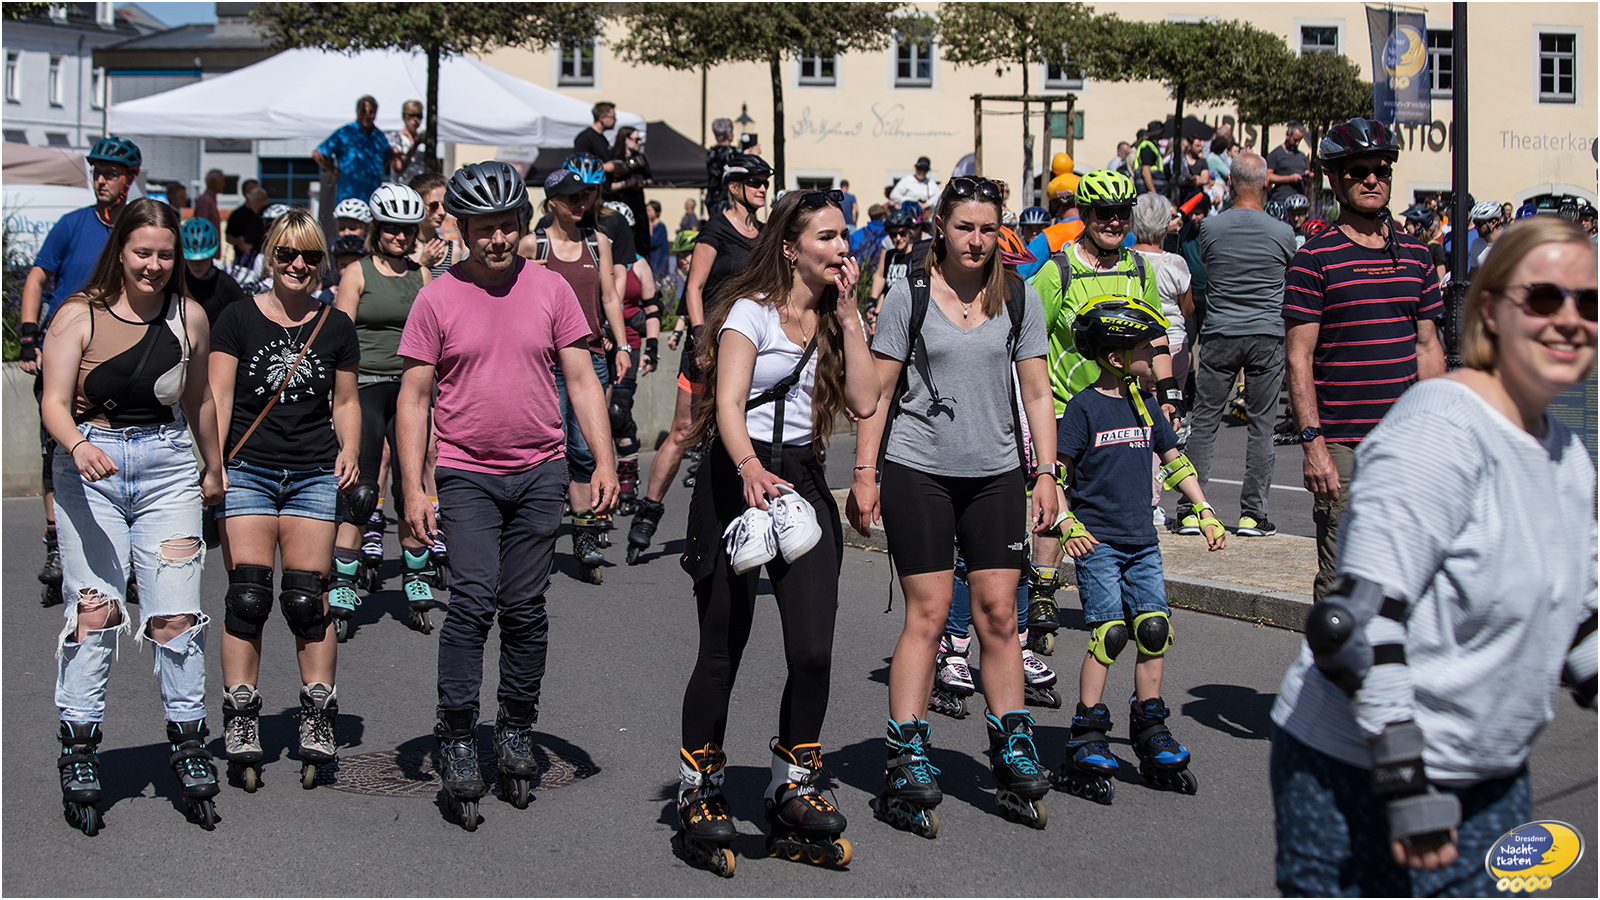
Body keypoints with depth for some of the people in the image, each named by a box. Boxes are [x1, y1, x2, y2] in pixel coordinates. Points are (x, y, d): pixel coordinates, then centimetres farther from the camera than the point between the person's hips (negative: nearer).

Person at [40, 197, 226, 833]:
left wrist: (213, 469, 30)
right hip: (89, 468, -2)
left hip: (167, 467, 2)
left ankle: (188, 743, 9)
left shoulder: (188, 316, 7)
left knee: (176, 615, -4)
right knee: (94, 612, -5)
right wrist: (77, 444, -31)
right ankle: (78, 753, 7)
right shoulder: (78, 315, -3)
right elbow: (54, 403, -10)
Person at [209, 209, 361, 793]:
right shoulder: (239, 319, 4)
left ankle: (318, 724, 6)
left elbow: (346, 401, 17)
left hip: (315, 475, 1)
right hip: (248, 470, -1)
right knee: (248, 596, -7)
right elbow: (218, 397, 0)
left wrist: (349, 450, 0)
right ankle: (240, 724, 1)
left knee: (306, 599, -3)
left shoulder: (336, 327, 10)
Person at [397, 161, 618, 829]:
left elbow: (582, 380, 6)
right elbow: (413, 398, 1)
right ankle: (456, 739, -4)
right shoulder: (437, 299, -1)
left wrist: (604, 461, -2)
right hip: (467, 474, -2)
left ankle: (516, 733, 21)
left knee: (525, 610, 6)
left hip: (540, 472, 2)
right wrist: (413, 487, -6)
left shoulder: (550, 289, 4)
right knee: (473, 603, -13)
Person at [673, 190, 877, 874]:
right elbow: (728, 404, -16)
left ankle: (792, 792, 10)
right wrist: (750, 469, -35)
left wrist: (847, 315, 0)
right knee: (722, 651, 0)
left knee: (813, 651, -7)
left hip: (802, 481, 5)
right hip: (738, 477, -4)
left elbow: (864, 401, 1)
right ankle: (699, 792, 18)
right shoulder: (751, 311, -3)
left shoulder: (833, 321, 15)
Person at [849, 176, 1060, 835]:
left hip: (996, 473, 3)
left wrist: (1046, 472, 2)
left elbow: (1037, 391, 10)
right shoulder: (908, 296, -1)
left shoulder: (1019, 298, 7)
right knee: (928, 612, -5)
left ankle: (1012, 754, 13)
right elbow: (878, 390, 0)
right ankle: (907, 762, 0)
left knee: (998, 613, 2)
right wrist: (864, 474, -5)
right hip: (917, 469, -2)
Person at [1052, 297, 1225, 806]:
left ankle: (1150, 736, 15)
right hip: (1097, 541, -6)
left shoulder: (1144, 405, 12)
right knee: (1109, 632, -13)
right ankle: (1086, 745, -6)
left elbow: (1174, 460, 23)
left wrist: (1205, 512, 17)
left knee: (1154, 629, 1)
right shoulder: (1084, 407, -7)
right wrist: (1067, 524, -18)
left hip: (1141, 540, 6)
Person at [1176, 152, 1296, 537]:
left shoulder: (1211, 228, -4)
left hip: (1219, 336, 0)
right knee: (1261, 425, 6)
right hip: (1267, 336, 0)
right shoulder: (1283, 233, -4)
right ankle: (1252, 513, 6)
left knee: (1204, 421, 6)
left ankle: (1191, 509, 5)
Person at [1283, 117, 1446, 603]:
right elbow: (1299, 359, -8)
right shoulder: (1314, 259, -4)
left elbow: (1428, 348, 16)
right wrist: (1312, 442, -15)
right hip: (1342, 447, -5)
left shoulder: (1416, 255, 12)